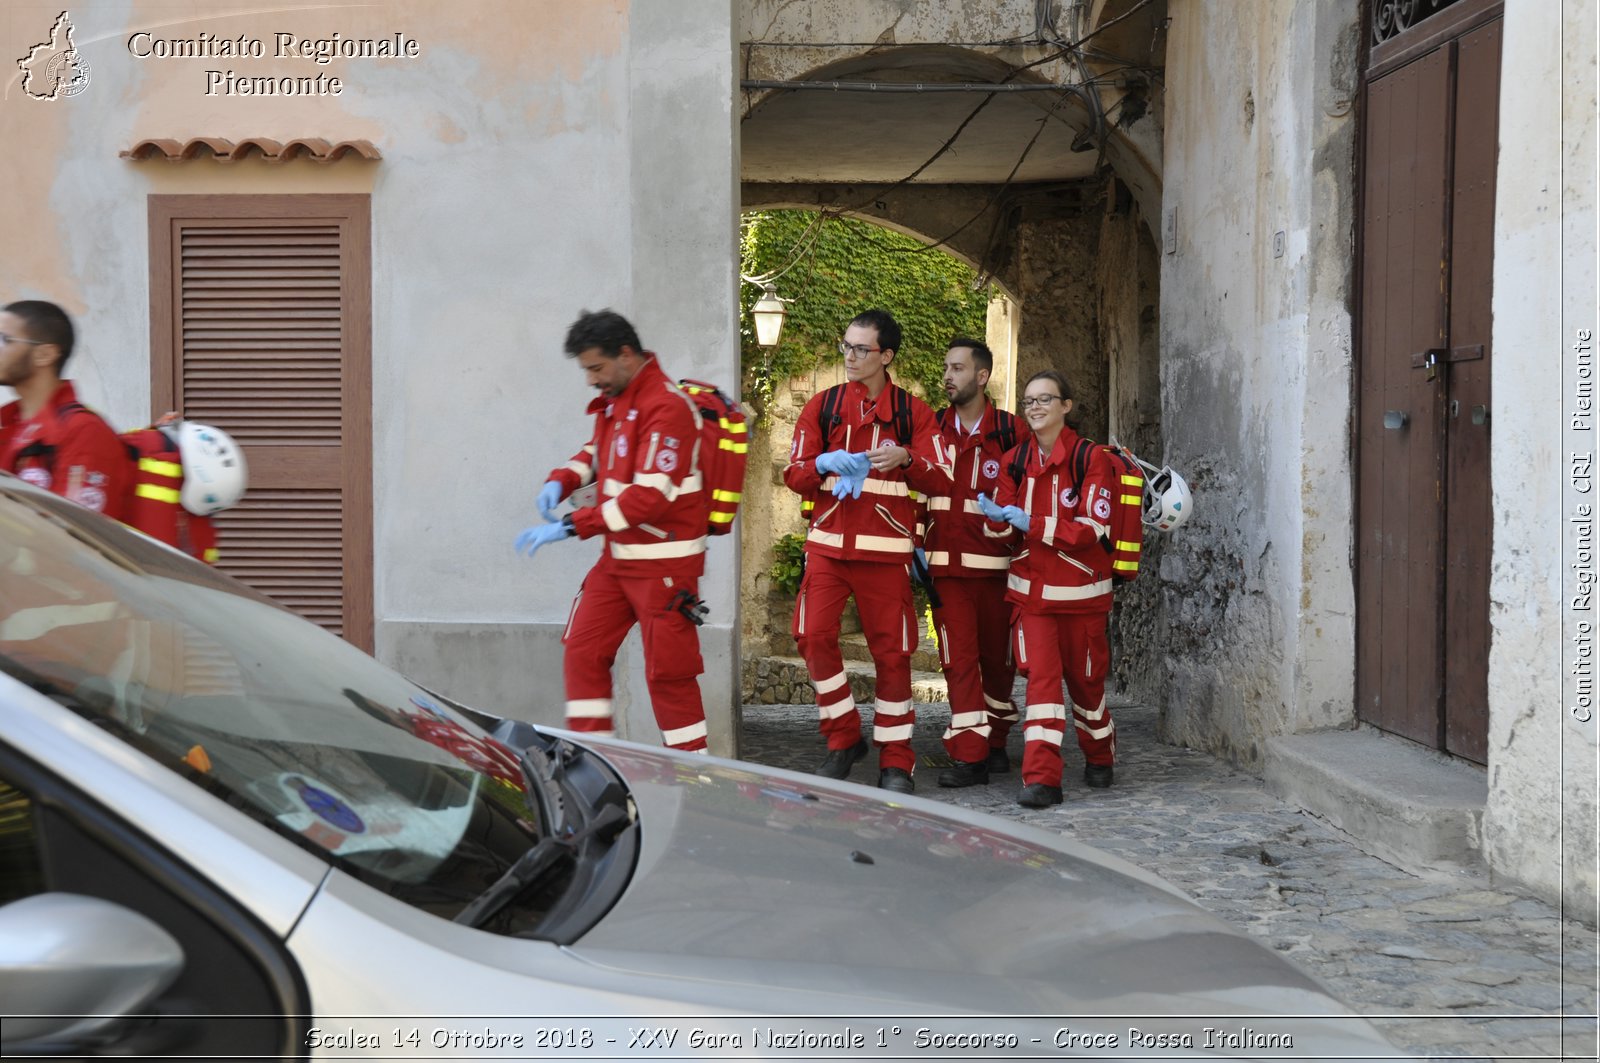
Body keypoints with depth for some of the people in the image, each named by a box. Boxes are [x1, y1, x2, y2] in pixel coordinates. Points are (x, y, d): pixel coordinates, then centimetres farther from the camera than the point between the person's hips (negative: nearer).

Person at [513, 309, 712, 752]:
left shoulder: (666, 407, -20)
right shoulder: (613, 400, 9)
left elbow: (651, 496, -26)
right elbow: (597, 451, 25)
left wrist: (571, 526, -26)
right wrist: (561, 480, 2)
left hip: (664, 562, -9)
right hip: (618, 557, 9)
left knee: (668, 672, -3)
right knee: (582, 651, 10)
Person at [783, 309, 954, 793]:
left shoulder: (913, 411, 5)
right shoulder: (822, 405, 9)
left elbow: (941, 482, 1)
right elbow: (794, 475, 7)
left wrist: (906, 458, -18)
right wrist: (825, 464, -14)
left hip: (886, 549, -1)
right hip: (828, 543, 2)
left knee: (892, 651, 0)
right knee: (815, 636, -11)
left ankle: (896, 761, 10)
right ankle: (843, 738, 8)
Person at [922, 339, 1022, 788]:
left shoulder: (1009, 431, 1)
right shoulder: (933, 428, 8)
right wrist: (917, 548, 6)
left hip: (996, 561, -1)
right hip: (946, 563, 1)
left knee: (997, 656, 9)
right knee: (959, 657, -6)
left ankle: (994, 741, 26)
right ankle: (969, 755, -5)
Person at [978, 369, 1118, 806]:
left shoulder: (1091, 459, -9)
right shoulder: (1015, 460, 5)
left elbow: (1094, 528, -17)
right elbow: (1005, 530, 3)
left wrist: (1032, 524, -23)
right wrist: (997, 517, -22)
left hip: (1081, 589, -2)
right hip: (1032, 587, 2)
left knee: (1085, 677, 12)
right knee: (1041, 677, -9)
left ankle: (1100, 758, 37)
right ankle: (1042, 778, -11)